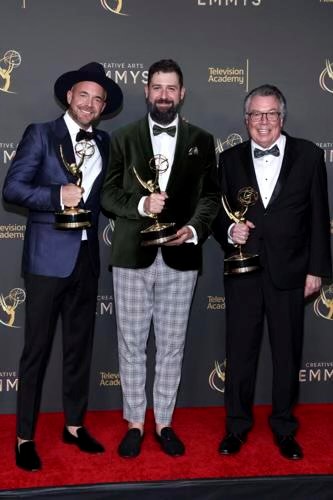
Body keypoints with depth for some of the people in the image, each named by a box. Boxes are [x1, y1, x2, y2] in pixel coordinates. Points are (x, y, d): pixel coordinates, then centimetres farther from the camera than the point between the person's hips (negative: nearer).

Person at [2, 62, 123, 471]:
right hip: (48, 257, -5)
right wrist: (58, 196, -19)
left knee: (80, 345, 13)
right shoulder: (41, 134, -2)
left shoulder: (104, 143, 12)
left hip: (86, 257, 5)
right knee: (36, 349, 1)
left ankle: (74, 425, 27)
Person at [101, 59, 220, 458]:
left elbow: (210, 195, 5)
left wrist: (195, 228, -13)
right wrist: (140, 205, -16)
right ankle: (135, 423, 21)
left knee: (171, 345, 9)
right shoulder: (123, 138, 6)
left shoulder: (201, 141, 8)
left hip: (180, 259, 1)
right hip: (132, 257, 0)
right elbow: (108, 194, 2)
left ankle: (163, 422, 24)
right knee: (131, 344, 7)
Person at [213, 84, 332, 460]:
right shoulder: (230, 159, 6)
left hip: (289, 271, -1)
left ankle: (284, 428, 28)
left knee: (287, 353, 10)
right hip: (243, 271, 1)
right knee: (240, 352, 10)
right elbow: (217, 212, 9)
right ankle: (237, 425, 27)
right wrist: (229, 230, -13)